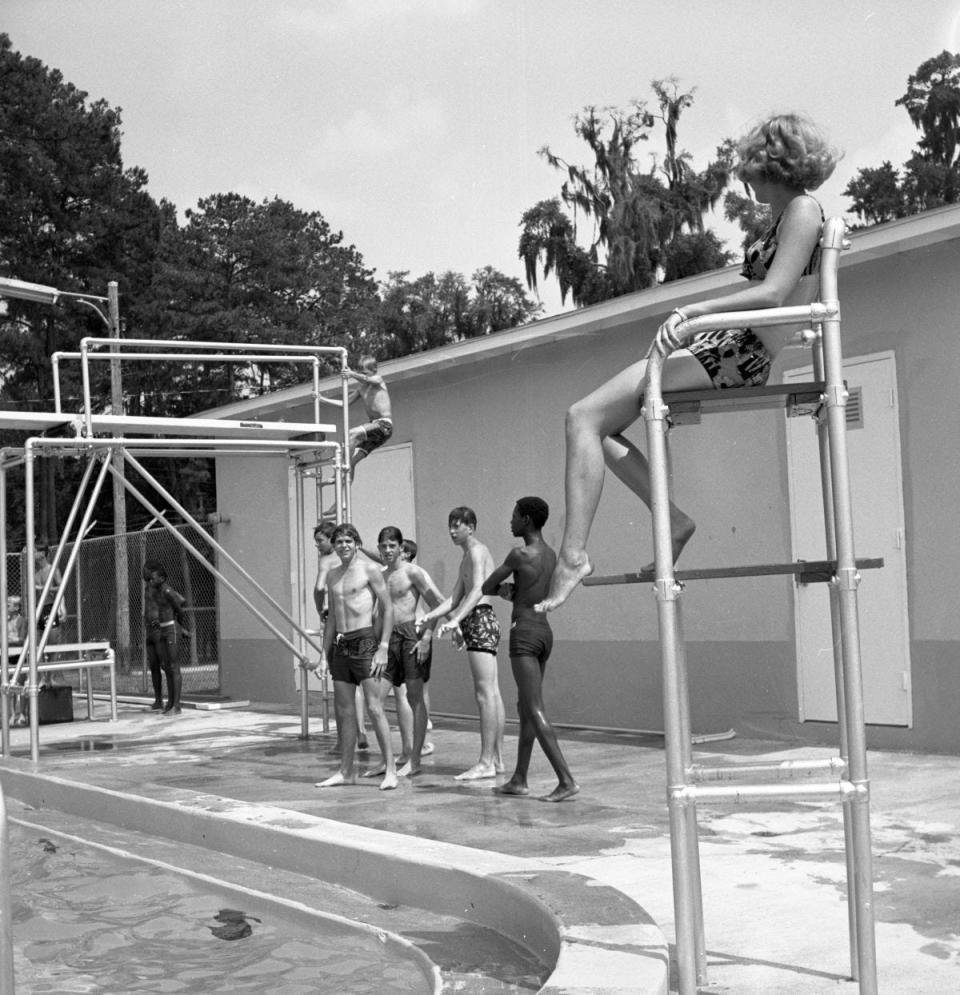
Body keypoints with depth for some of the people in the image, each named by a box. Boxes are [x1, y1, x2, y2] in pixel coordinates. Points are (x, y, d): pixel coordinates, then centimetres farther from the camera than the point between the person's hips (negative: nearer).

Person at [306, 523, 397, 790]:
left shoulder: (369, 569, -4)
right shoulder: (332, 575, 16)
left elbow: (388, 608, -6)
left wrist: (383, 648, -13)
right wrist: (324, 655, 17)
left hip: (365, 641, -7)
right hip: (340, 645, 7)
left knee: (374, 708, -10)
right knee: (344, 711, 8)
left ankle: (390, 769, -6)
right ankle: (347, 771, 15)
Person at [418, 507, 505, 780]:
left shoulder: (476, 551, -9)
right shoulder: (467, 557, 22)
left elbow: (478, 590, -23)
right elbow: (456, 597, 20)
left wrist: (455, 620, -33)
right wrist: (429, 616, 9)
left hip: (480, 619, -10)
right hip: (478, 622, 10)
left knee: (484, 693, -11)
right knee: (491, 693, 9)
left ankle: (486, 762, -13)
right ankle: (497, 758, 12)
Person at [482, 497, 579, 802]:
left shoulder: (520, 554, -13)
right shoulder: (551, 555, 11)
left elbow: (486, 587, -4)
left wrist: (503, 588, 16)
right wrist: (510, 590, 4)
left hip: (524, 633, -9)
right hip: (544, 631, 9)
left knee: (535, 711, -11)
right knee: (525, 708, 16)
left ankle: (566, 780, -19)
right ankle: (519, 779, 22)